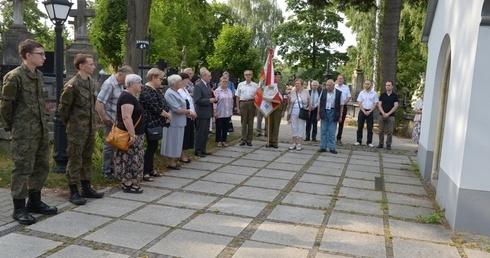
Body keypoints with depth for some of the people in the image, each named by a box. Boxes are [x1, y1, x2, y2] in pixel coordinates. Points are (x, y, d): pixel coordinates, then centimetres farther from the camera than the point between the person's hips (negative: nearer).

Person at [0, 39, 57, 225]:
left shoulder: (38, 75, 11)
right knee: (22, 169, -1)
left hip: (41, 130, 8)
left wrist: (42, 122, 13)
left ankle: (34, 202, 28)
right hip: (24, 133, -8)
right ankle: (19, 208, 10)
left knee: (42, 166, 14)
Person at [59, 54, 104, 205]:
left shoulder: (91, 83, 9)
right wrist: (71, 124, 1)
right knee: (75, 160, 1)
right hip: (77, 130, -8)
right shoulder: (72, 85, -15)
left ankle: (86, 188, 25)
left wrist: (93, 123, 13)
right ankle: (74, 192, 10)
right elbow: (63, 107, -9)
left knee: (87, 159, 14)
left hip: (91, 128, 8)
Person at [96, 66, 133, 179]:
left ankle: (113, 168, 29)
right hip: (111, 121, -8)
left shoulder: (120, 84, 10)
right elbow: (98, 103, -23)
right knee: (109, 145, 2)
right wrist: (104, 119, -17)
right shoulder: (109, 84, -18)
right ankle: (106, 171, 16)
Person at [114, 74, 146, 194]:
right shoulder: (127, 97, -19)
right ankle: (128, 184, 1)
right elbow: (126, 118, -26)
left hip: (131, 133, 11)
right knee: (131, 158, -6)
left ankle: (126, 180, 22)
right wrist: (132, 135, -28)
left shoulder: (129, 96, 14)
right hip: (130, 134, -11)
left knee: (128, 157, 14)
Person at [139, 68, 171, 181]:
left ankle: (150, 169, 24)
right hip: (151, 123, -9)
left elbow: (163, 104, 17)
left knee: (153, 146, 14)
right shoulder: (147, 90, -17)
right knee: (151, 146, -4)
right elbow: (156, 108, -22)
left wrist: (167, 114, 1)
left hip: (156, 123, 9)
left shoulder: (156, 89, 14)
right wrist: (168, 115, -9)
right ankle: (144, 172, 5)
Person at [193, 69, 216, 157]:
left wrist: (213, 98, 3)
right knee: (200, 133, 0)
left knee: (205, 132, 13)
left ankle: (203, 150, 23)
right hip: (201, 113, -9)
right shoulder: (198, 86, -13)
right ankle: (197, 151, 9)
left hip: (207, 113, 9)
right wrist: (209, 100, -19)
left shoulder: (208, 85, 14)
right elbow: (197, 100, -21)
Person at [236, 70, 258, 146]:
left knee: (250, 122, 6)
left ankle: (249, 140, 14)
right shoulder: (240, 85, 6)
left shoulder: (255, 85, 6)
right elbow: (237, 97, 6)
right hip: (243, 103, 0)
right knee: (243, 122, 3)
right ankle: (243, 139, 10)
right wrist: (238, 108, 1)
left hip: (252, 103, 0)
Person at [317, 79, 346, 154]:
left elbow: (341, 105, -1)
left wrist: (340, 116, -4)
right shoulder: (323, 91, 1)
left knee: (332, 132, 2)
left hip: (333, 113, -2)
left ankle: (332, 148, 10)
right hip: (324, 112, 2)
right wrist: (318, 114, 4)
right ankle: (323, 147, 13)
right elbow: (320, 103, 6)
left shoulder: (339, 93, -5)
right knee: (323, 131, 6)